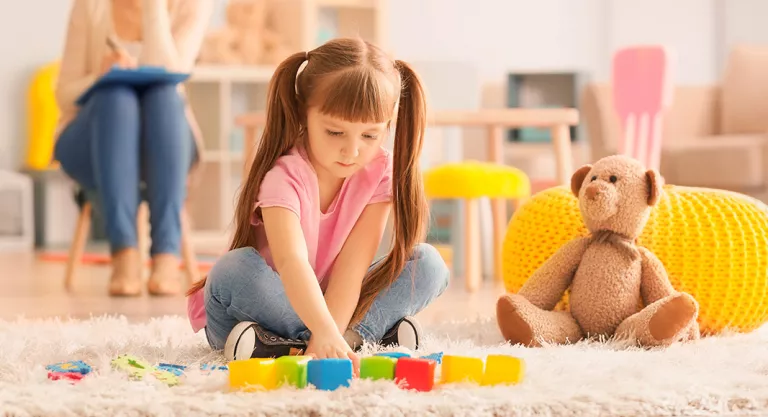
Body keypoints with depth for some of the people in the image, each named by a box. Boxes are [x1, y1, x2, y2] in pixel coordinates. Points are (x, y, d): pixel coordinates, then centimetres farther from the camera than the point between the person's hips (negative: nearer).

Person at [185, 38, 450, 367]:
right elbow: (291, 262, -46)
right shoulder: (284, 175, -28)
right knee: (235, 268, -36)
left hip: (332, 304, 4)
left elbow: (353, 265, -21)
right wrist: (326, 333, -61)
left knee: (428, 263, -11)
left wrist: (327, 337, -35)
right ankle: (372, 332, -27)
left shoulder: (380, 172, -14)